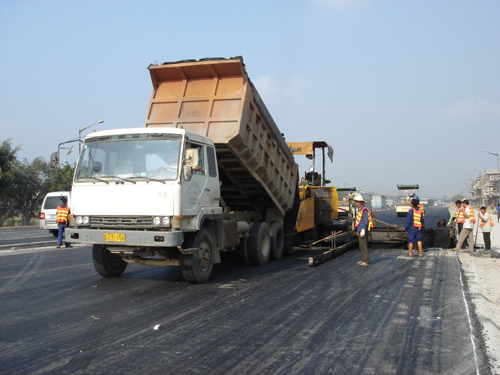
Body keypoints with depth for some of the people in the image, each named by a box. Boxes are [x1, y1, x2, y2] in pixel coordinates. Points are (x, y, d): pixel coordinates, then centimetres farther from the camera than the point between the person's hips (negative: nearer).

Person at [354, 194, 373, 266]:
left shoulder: (364, 210, -15)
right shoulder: (360, 209, 16)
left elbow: (365, 221, -19)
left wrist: (363, 230, -21)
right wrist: (357, 231, 22)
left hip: (363, 230, -10)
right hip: (360, 230, 10)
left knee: (363, 246, -9)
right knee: (362, 246, 14)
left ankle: (366, 261, -6)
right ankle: (364, 259, 22)